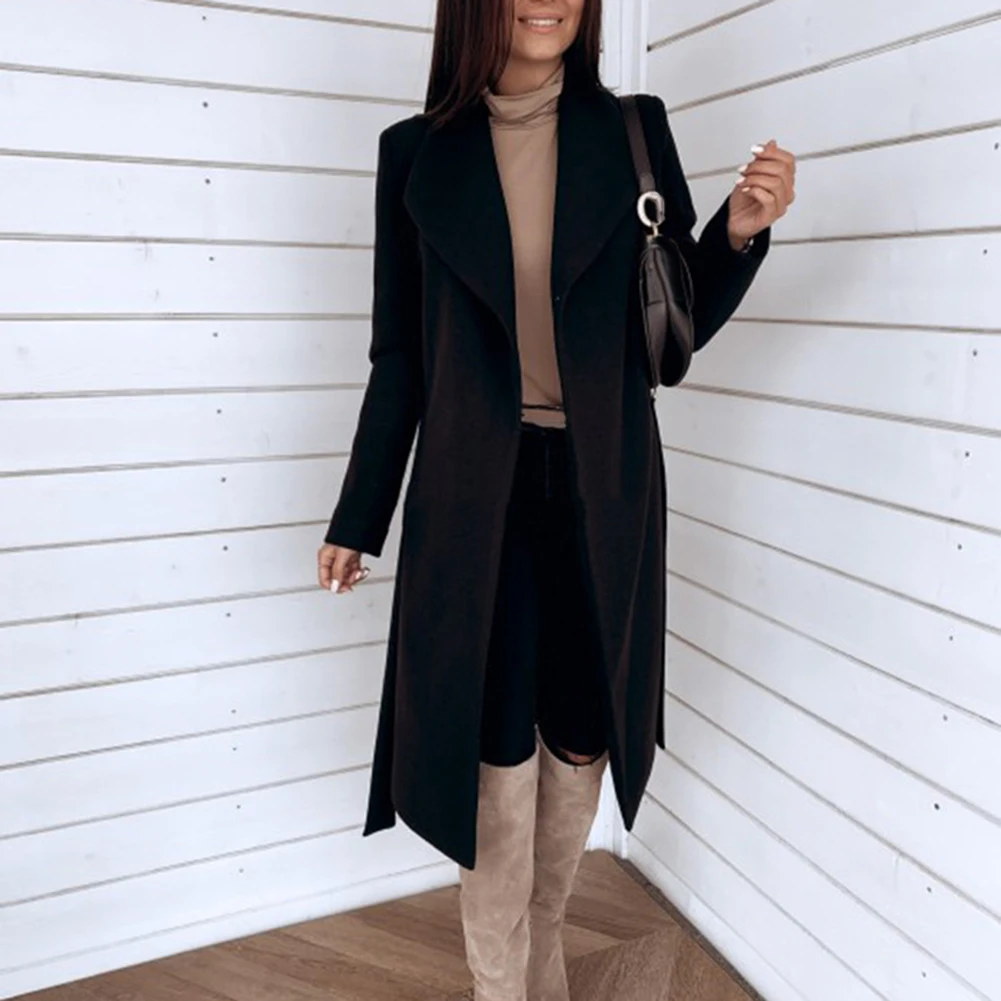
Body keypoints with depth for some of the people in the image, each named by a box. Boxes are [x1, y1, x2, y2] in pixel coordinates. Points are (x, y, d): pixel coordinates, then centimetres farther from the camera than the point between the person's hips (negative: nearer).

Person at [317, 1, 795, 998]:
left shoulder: (634, 131, 4)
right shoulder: (415, 152, 2)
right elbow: (399, 358, 6)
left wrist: (740, 233, -11)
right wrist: (357, 518, 8)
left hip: (602, 492, 2)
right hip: (475, 497, -1)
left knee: (582, 740, 13)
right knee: (500, 752, 4)